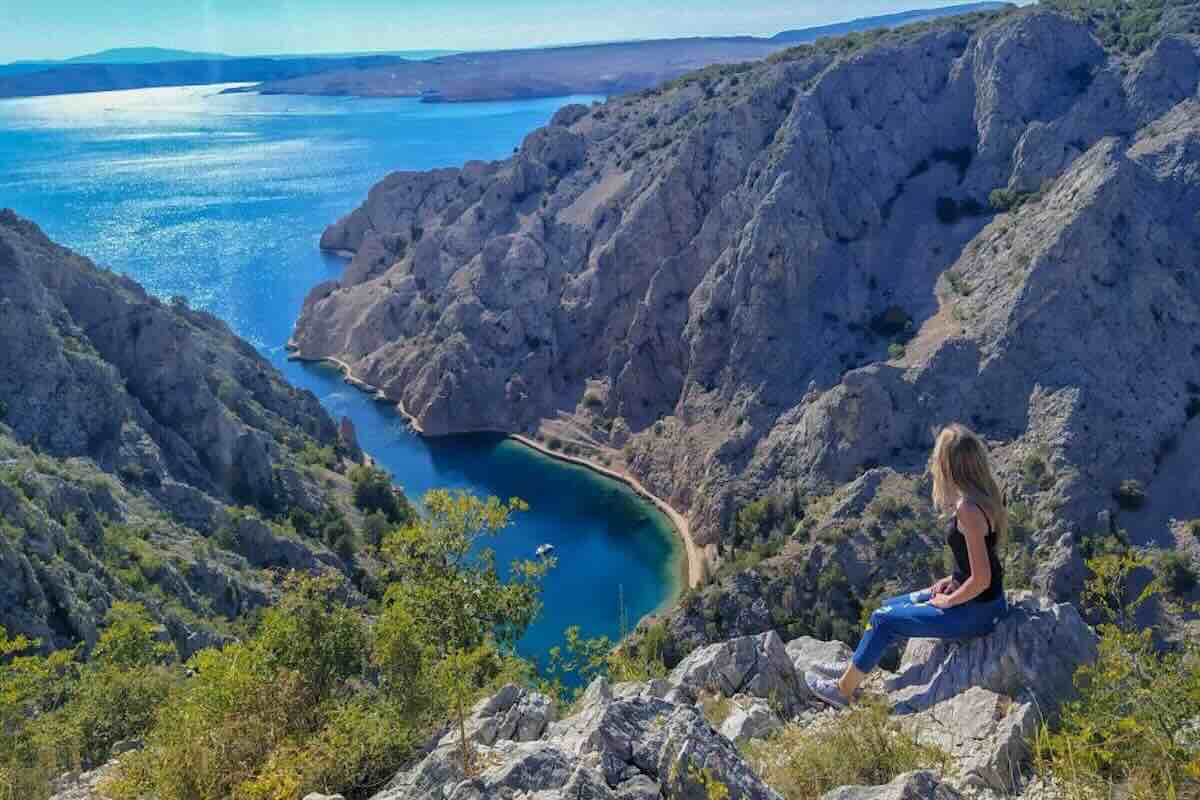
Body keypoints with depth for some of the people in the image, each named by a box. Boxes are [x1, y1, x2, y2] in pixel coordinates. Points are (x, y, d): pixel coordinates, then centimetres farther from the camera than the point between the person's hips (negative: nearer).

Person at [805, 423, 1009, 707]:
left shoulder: (968, 511, -28)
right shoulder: (981, 495, 1)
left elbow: (982, 579, -28)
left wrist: (949, 601, -13)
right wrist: (953, 580, 8)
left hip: (977, 611, -9)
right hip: (980, 599, 9)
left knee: (883, 620, 0)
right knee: (891, 606, 18)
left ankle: (845, 689, 15)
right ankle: (856, 673, 27)